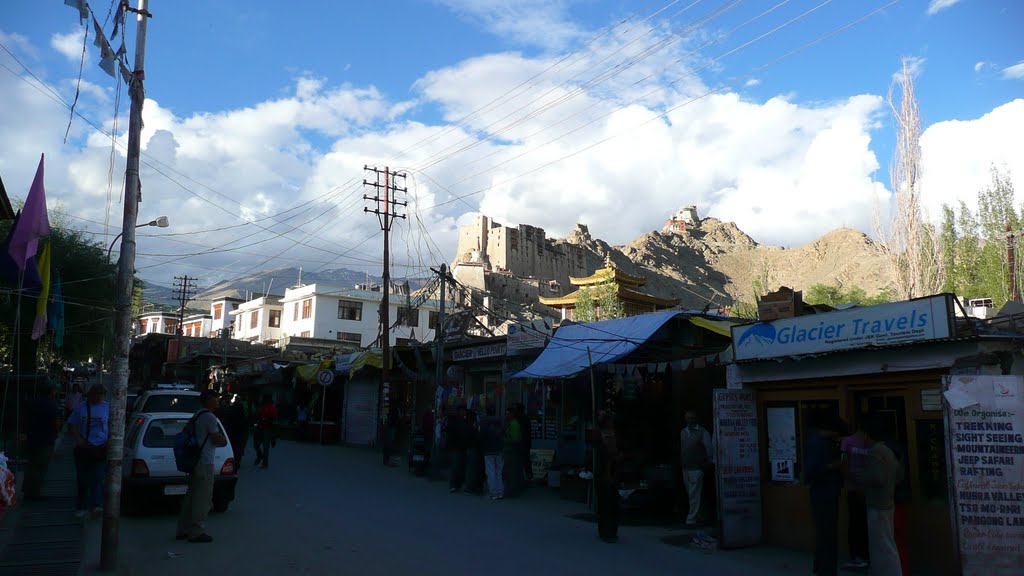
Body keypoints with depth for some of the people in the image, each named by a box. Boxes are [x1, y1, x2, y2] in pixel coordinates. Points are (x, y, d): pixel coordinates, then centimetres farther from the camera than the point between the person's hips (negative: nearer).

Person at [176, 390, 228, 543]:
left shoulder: (197, 416, 16)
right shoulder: (210, 417, -15)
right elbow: (217, 439, -15)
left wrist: (219, 438, 11)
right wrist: (224, 440, 4)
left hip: (195, 461, 10)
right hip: (205, 463, -10)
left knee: (191, 496, 16)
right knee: (203, 498, -4)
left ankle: (183, 529, 22)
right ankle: (196, 532, 0)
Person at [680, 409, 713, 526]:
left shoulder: (703, 432, -5)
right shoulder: (683, 432, 11)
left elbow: (709, 449, -1)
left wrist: (709, 463, 2)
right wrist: (681, 463, 12)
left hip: (696, 468, -6)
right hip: (685, 468, 6)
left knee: (695, 495, -6)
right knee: (690, 494, 12)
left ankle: (691, 519, -4)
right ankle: (697, 516, 24)